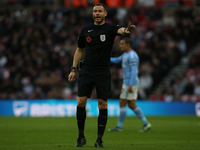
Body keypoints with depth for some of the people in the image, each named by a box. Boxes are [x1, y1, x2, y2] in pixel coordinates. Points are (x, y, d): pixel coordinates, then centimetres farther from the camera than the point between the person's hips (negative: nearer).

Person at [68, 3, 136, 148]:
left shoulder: (110, 28, -1)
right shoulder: (86, 30, 9)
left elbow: (119, 30, -25)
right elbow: (79, 50, 18)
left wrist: (126, 30, -50)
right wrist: (73, 69, 11)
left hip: (103, 73, -2)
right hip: (86, 72, 2)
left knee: (102, 104, -3)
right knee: (81, 102, -6)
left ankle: (99, 140, 5)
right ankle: (81, 137, 9)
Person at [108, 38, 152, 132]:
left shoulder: (132, 55, -15)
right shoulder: (126, 54, 17)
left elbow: (134, 71, -22)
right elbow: (116, 60, 29)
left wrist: (130, 85, -27)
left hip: (130, 83, -10)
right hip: (128, 83, 10)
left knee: (122, 104, -4)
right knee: (132, 105, 9)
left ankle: (119, 127, 2)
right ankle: (146, 124, 8)